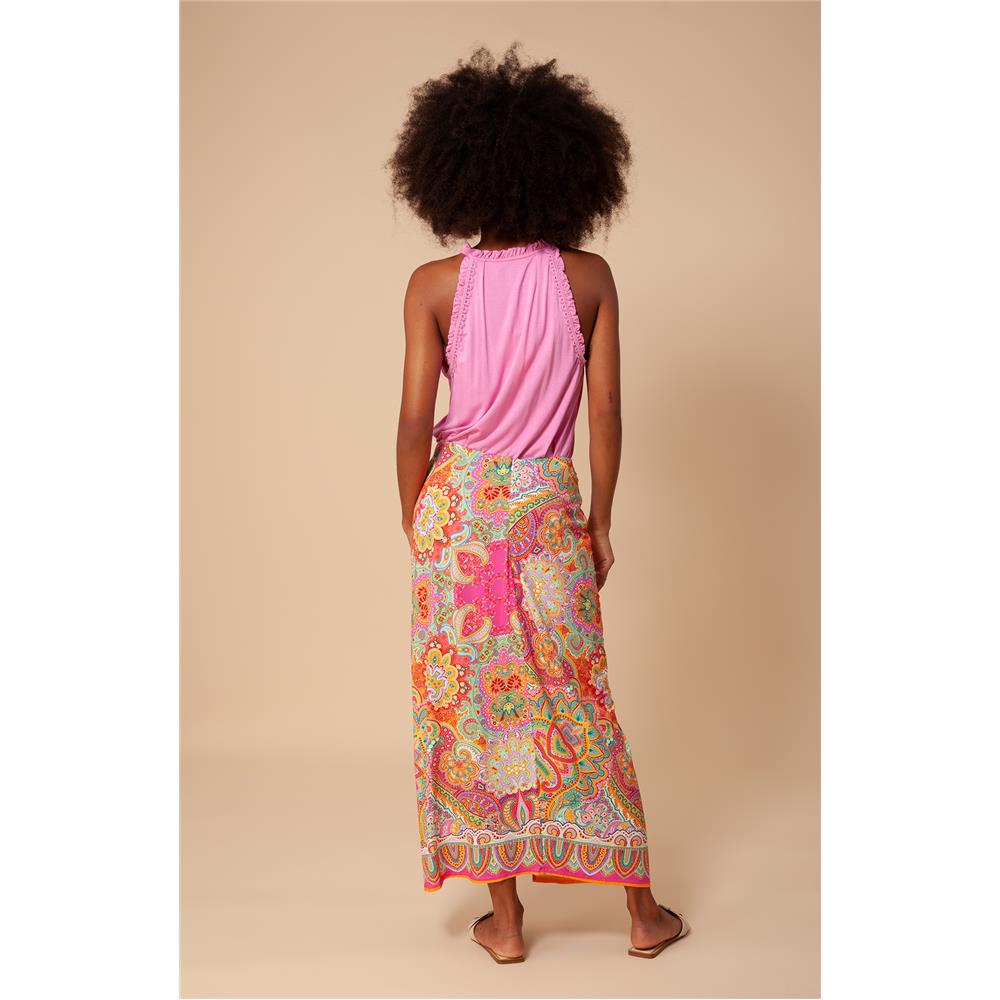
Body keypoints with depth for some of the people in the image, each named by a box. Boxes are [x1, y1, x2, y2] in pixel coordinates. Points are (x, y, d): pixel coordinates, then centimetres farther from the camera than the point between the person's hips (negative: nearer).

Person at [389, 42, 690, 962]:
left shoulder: (434, 284, -6)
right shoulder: (588, 278, -3)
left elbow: (416, 419, -7)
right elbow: (605, 408, -3)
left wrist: (414, 524, 5)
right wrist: (602, 520, 7)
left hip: (458, 504, -1)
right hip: (548, 505, 1)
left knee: (473, 705, 10)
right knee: (578, 705, 12)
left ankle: (505, 920, 20)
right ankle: (643, 912, 24)